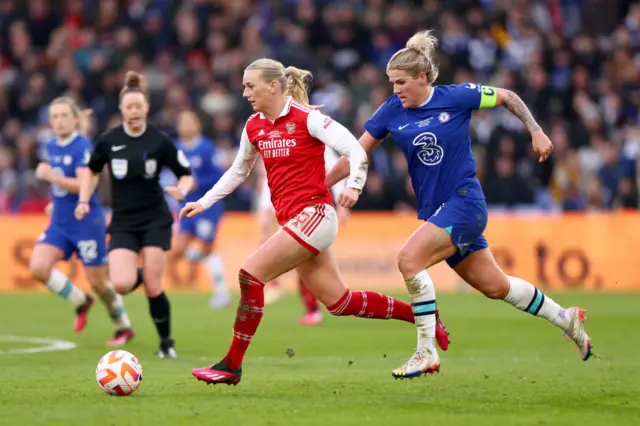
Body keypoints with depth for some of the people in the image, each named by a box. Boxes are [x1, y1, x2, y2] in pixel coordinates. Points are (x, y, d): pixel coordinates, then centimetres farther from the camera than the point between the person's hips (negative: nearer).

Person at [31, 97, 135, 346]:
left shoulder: (82, 146, -15)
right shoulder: (52, 148, 8)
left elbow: (85, 184, -25)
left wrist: (50, 176, -29)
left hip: (86, 222, -7)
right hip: (60, 223, 7)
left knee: (97, 281, 2)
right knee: (38, 267, -13)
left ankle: (124, 327, 25)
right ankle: (80, 302, 11)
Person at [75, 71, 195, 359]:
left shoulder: (160, 141, -8)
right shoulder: (108, 141, -3)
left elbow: (186, 175, 0)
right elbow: (92, 170, 15)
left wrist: (181, 190, -21)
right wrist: (84, 201, 2)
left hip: (155, 220, -1)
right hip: (123, 223, 2)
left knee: (153, 288, -8)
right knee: (122, 285, -17)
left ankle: (166, 342, 13)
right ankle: (137, 274, 21)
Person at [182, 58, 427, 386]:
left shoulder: (307, 118, -9)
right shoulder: (254, 127, 12)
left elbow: (356, 151, -11)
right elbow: (238, 172, 27)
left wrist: (353, 186, -28)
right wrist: (204, 202, 21)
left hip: (313, 213, -8)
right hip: (292, 220, 8)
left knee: (251, 274, -18)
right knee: (338, 302, 7)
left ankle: (232, 365, -12)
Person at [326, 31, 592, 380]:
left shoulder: (456, 97, -9)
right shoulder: (392, 111, 1)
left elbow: (507, 97, 5)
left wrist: (536, 132, 1)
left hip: (464, 202, -5)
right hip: (435, 210, 5)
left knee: (409, 259, -25)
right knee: (495, 287, 13)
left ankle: (426, 352, -18)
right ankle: (565, 318, 34)